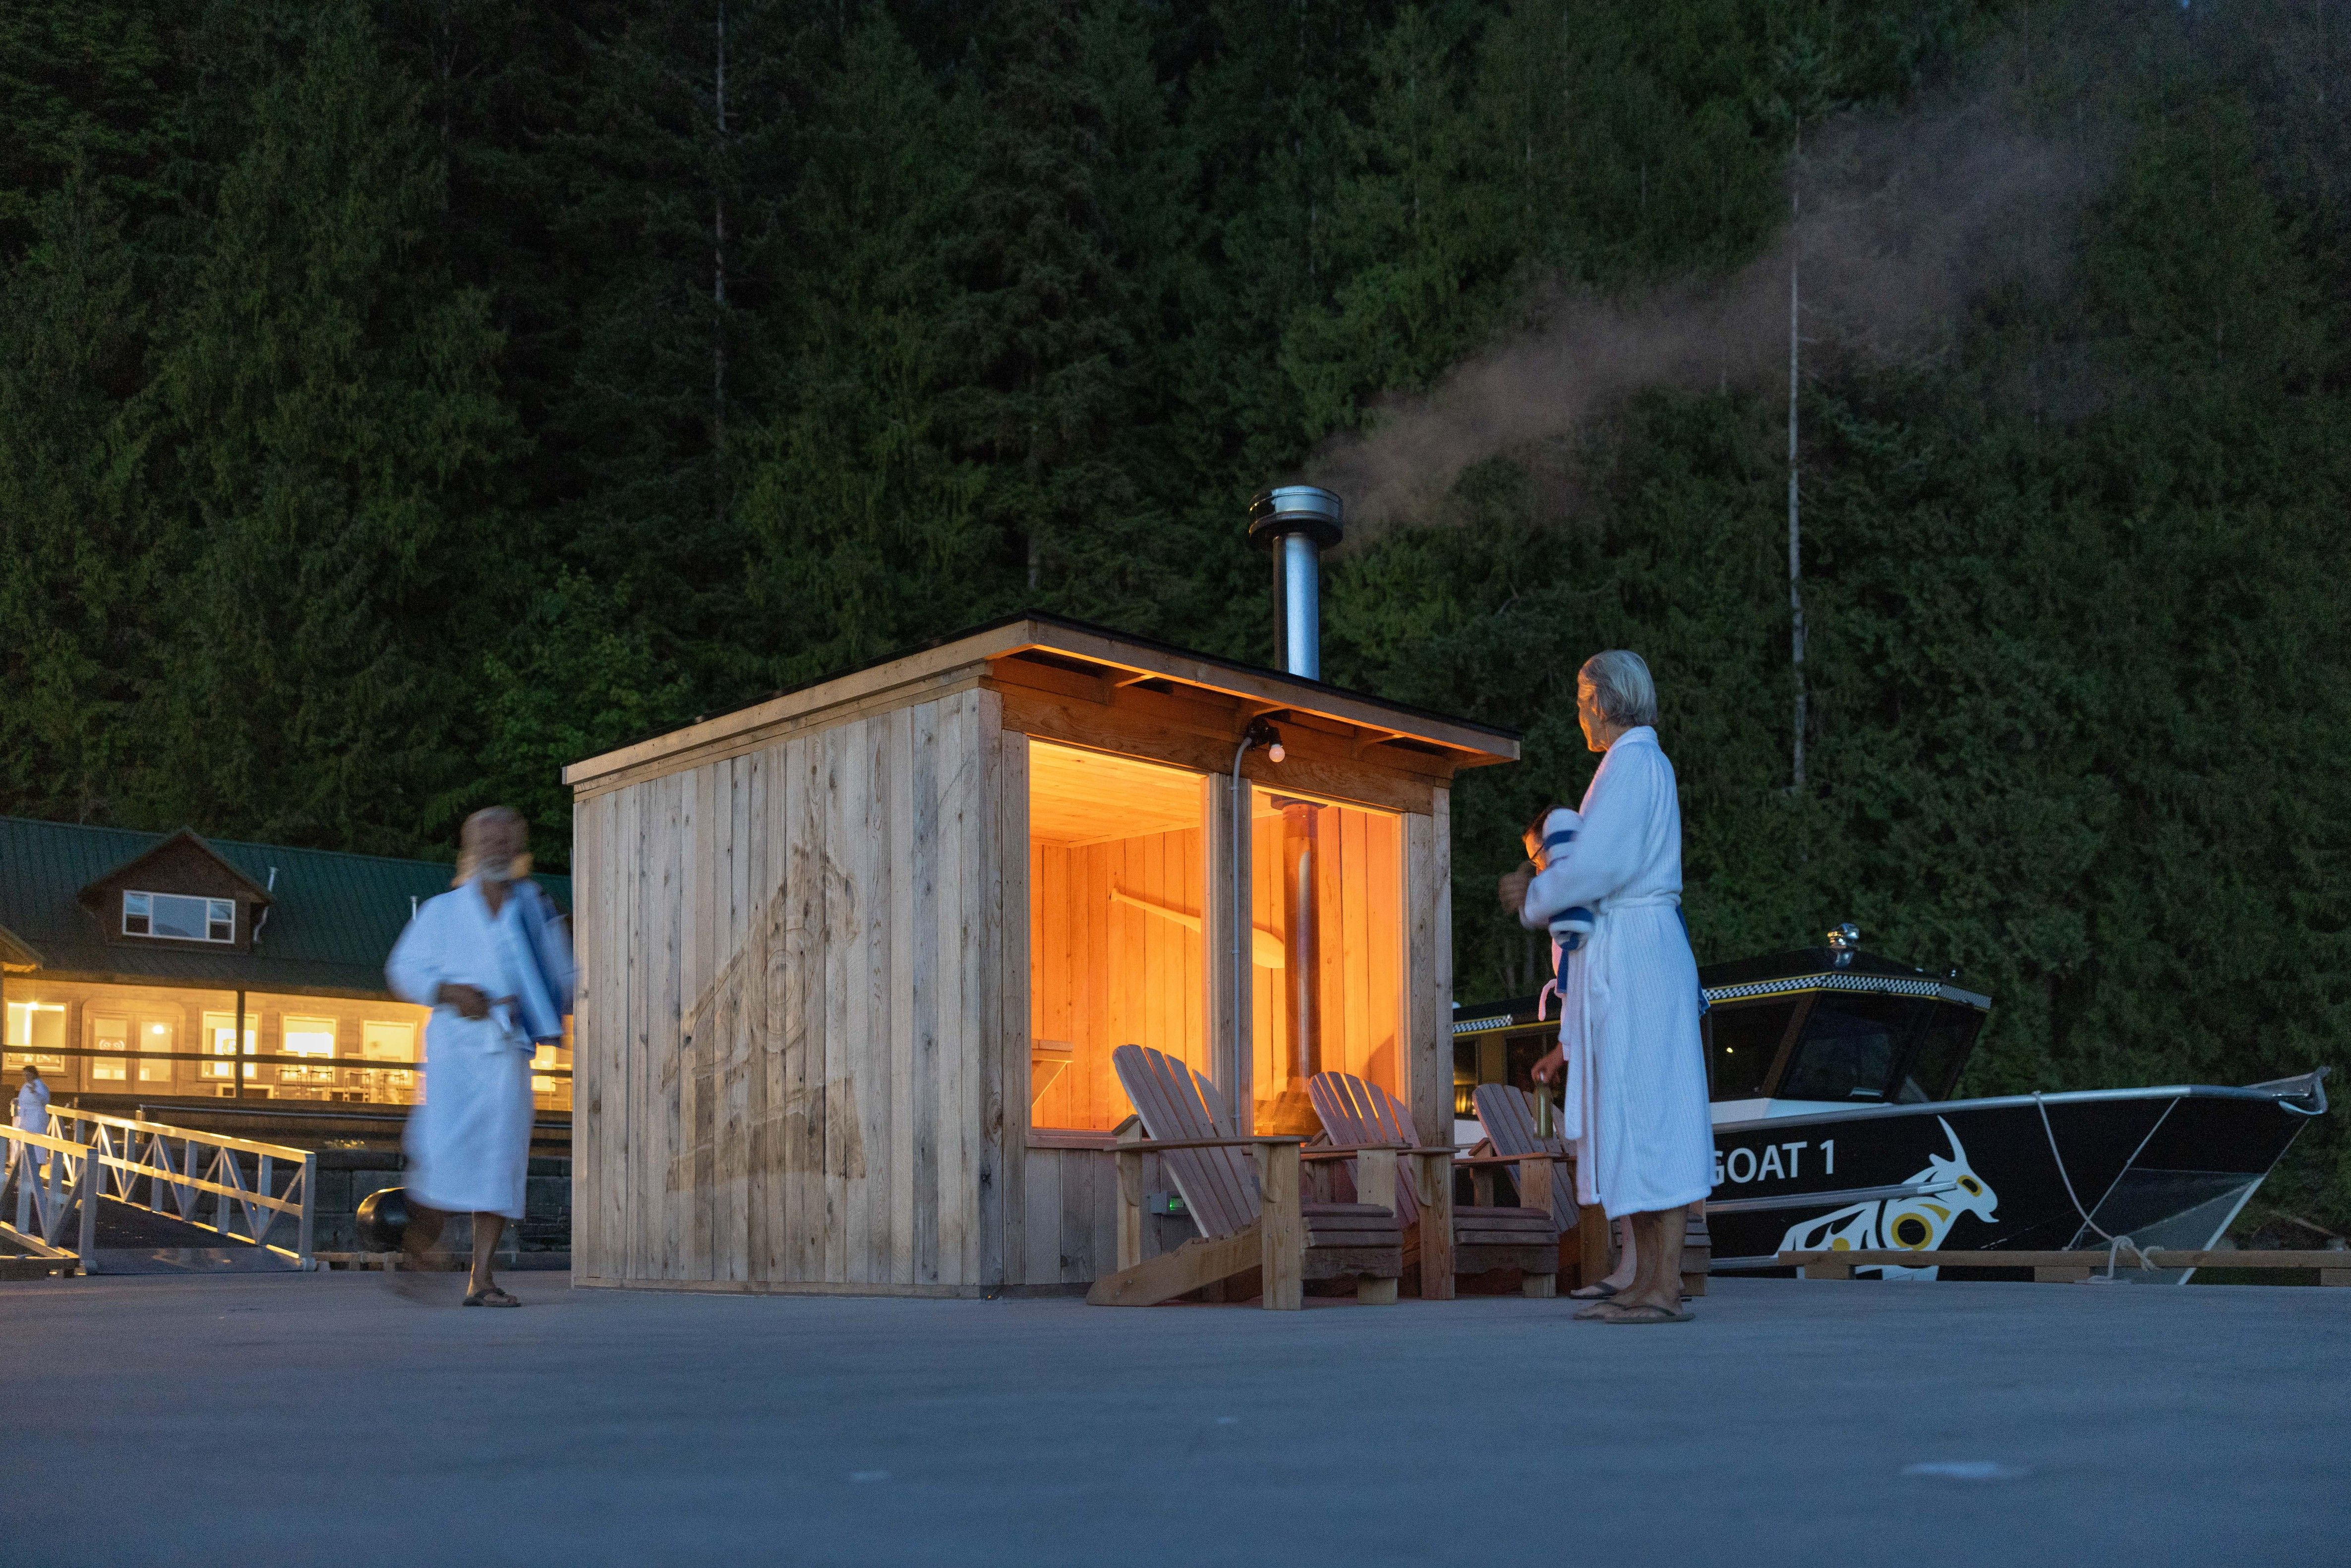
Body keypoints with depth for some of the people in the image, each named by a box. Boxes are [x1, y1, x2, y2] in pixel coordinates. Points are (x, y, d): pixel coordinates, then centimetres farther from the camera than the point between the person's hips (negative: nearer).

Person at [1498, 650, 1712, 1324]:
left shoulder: (1632, 764, -12)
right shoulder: (1641, 764, 19)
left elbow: (1597, 865, -20)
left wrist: (1534, 900, -5)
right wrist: (1545, 881, 15)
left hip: (1633, 953, -10)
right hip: (1623, 957, 10)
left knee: (1647, 1112, -10)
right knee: (1632, 1119, 10)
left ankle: (1665, 1288, -9)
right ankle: (1646, 1281, 12)